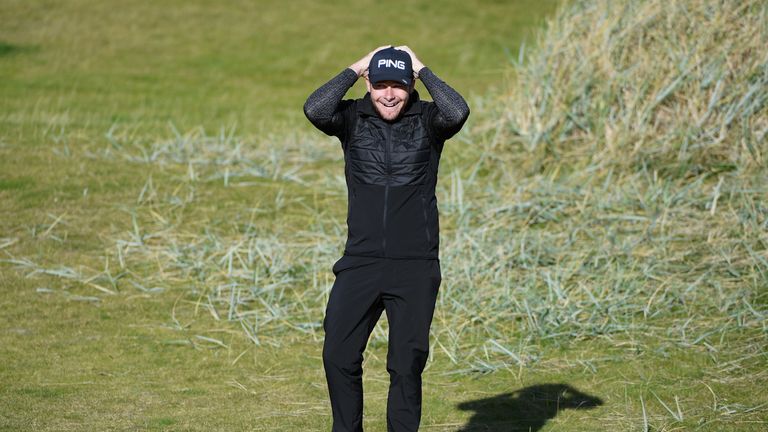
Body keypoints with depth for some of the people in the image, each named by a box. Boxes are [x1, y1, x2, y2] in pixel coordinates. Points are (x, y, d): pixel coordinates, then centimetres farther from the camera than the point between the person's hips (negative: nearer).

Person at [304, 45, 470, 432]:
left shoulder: (427, 120, 0)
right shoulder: (353, 118, 3)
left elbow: (458, 113, -22)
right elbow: (315, 110, -17)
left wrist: (422, 70, -10)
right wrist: (356, 68, -8)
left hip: (415, 269, -1)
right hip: (360, 264, 1)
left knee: (407, 366, 1)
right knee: (338, 357, -1)